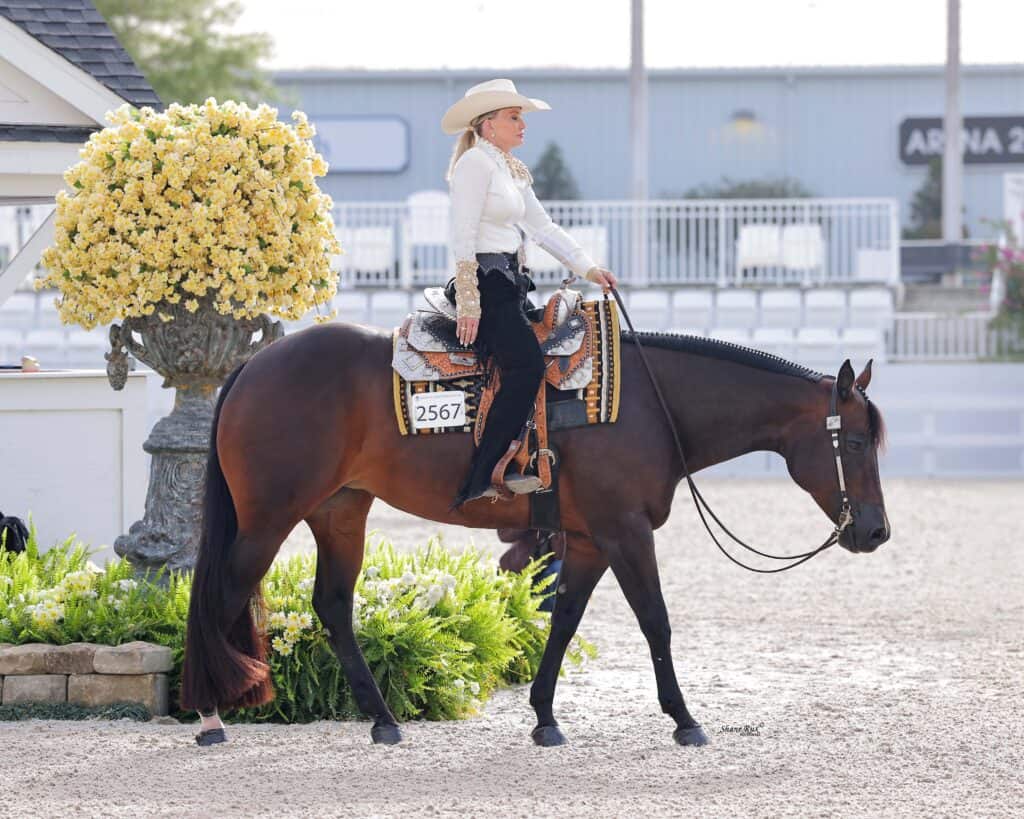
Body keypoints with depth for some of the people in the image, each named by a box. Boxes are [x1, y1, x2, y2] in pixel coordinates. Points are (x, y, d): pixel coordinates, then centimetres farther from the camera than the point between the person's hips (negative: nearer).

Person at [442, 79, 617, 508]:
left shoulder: (512, 169, 19)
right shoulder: (475, 163, -10)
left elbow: (543, 227, 21)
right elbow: (463, 236, -16)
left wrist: (589, 269, 11)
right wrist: (468, 305, -20)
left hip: (508, 281, 11)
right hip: (485, 281, -11)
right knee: (527, 366, -22)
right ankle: (478, 480, -25)